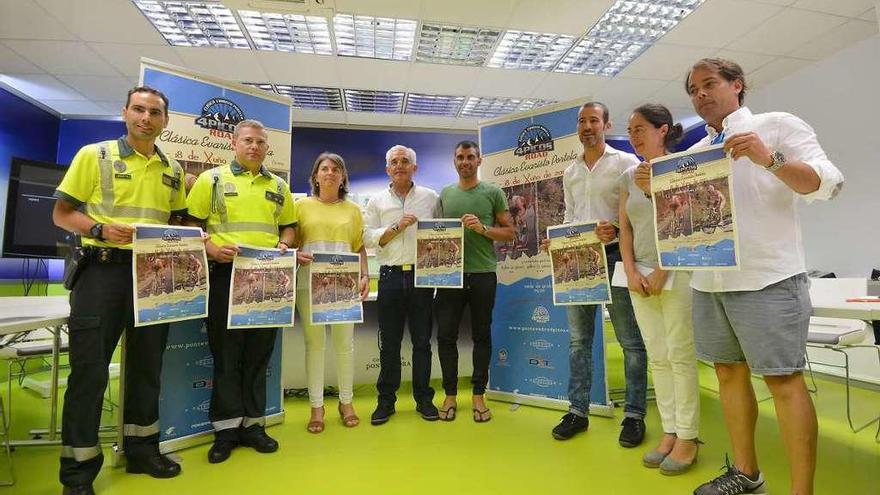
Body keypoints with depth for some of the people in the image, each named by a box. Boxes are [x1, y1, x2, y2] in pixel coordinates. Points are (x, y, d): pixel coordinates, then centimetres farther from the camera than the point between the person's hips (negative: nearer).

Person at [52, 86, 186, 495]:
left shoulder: (173, 170, 12)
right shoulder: (94, 155, 1)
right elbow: (62, 213, 0)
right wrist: (100, 229, -18)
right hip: (104, 270, -4)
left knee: (147, 364, 12)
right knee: (89, 368, 0)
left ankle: (141, 449, 28)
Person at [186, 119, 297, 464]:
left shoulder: (278, 186, 14)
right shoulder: (212, 179, 5)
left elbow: (288, 226, 17)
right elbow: (191, 224, 2)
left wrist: (284, 245, -3)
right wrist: (210, 248, -15)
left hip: (267, 276, 3)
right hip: (225, 273, -3)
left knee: (259, 352, 9)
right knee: (226, 352, 4)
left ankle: (253, 423, 22)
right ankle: (226, 428, 18)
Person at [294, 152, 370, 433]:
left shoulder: (352, 209, 13)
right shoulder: (302, 205, 8)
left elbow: (360, 248, 11)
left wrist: (365, 276, -1)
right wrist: (296, 256, -13)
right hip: (309, 282, -1)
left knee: (344, 343, 5)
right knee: (314, 343, 4)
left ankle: (346, 402, 21)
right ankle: (316, 406, 16)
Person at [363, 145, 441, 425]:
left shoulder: (430, 197, 9)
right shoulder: (377, 201, 10)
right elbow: (368, 238, 1)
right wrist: (397, 227, -11)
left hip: (422, 275, 0)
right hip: (391, 276, 0)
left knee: (422, 340, 7)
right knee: (389, 342, 6)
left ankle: (424, 399, 20)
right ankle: (386, 400, 19)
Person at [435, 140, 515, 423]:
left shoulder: (493, 193, 4)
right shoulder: (444, 194, 13)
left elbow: (510, 232, 3)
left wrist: (483, 229, -13)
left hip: (483, 274, -2)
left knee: (481, 335, 8)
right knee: (446, 335, 4)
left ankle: (478, 395, 22)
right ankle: (450, 395, 20)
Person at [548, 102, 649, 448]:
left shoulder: (626, 162, 1)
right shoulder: (570, 172, 17)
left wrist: (616, 230, -23)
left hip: (613, 257, -4)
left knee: (631, 341, 2)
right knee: (579, 339, 9)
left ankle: (634, 415, 16)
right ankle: (578, 411, 19)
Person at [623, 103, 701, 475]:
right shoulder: (629, 176, 13)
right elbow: (625, 228, 10)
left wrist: (661, 271, -14)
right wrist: (631, 273, -1)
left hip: (676, 273, -5)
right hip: (640, 276, 5)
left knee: (680, 356, -1)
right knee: (657, 358, 8)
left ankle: (688, 437, 12)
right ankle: (669, 432, 19)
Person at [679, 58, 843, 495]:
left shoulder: (777, 125, 2)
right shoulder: (694, 153, 17)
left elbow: (827, 183, -7)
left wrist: (769, 158, -23)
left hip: (767, 278, -6)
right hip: (707, 281, 6)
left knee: (783, 379, -3)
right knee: (729, 372, 11)